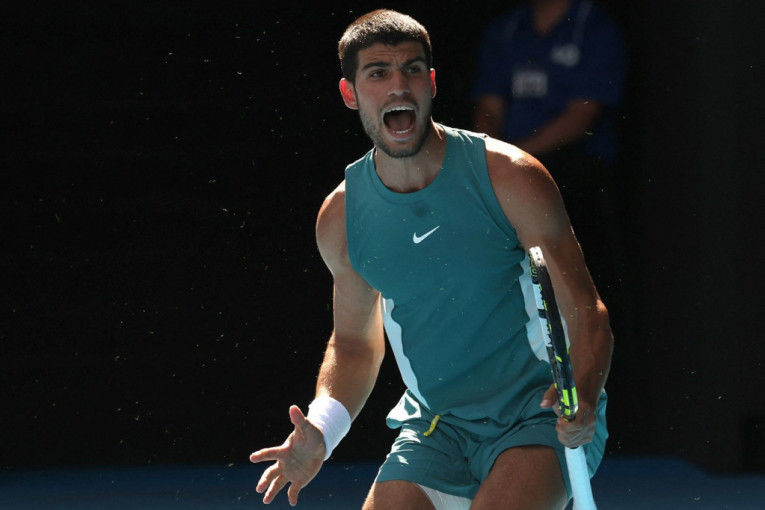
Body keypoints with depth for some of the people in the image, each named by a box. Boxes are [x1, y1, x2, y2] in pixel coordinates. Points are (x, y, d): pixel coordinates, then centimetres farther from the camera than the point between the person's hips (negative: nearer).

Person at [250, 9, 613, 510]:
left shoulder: (511, 177, -12)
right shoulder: (341, 217, 0)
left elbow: (586, 313, -9)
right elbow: (354, 340, 17)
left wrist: (582, 397, -29)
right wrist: (320, 431, 0)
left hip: (539, 417, -4)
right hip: (436, 426, 5)